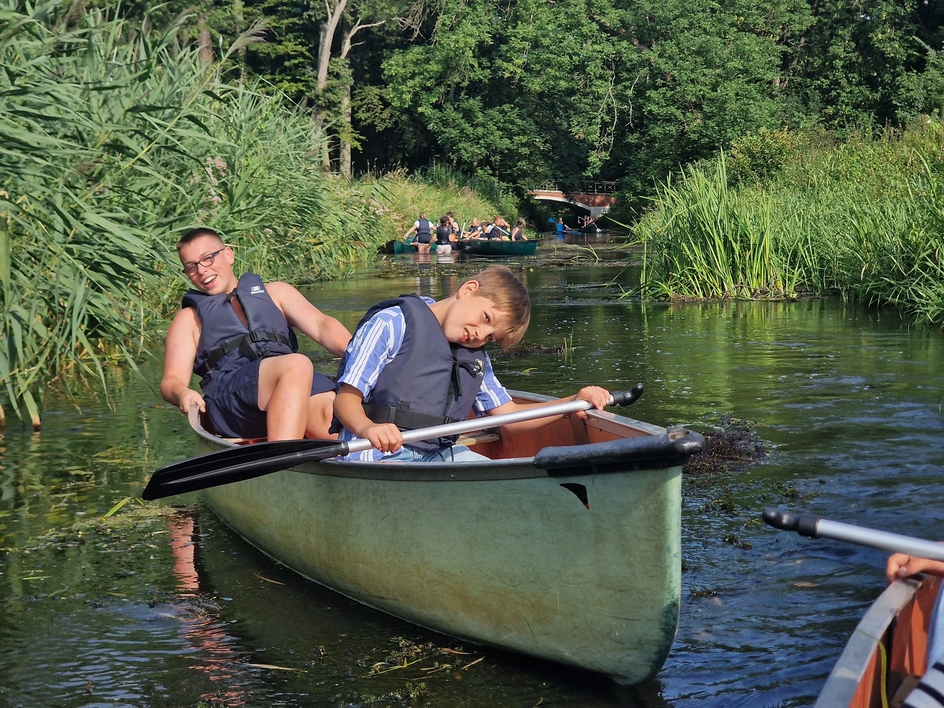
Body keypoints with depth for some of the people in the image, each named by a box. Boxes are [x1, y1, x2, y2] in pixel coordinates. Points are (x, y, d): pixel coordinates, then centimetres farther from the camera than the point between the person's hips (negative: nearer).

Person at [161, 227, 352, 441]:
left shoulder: (274, 293, 30)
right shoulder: (189, 318, 27)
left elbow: (320, 325, 14)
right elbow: (171, 381, 14)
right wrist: (182, 393, -12)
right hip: (229, 394, -2)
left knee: (337, 412, -33)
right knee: (296, 365, -35)